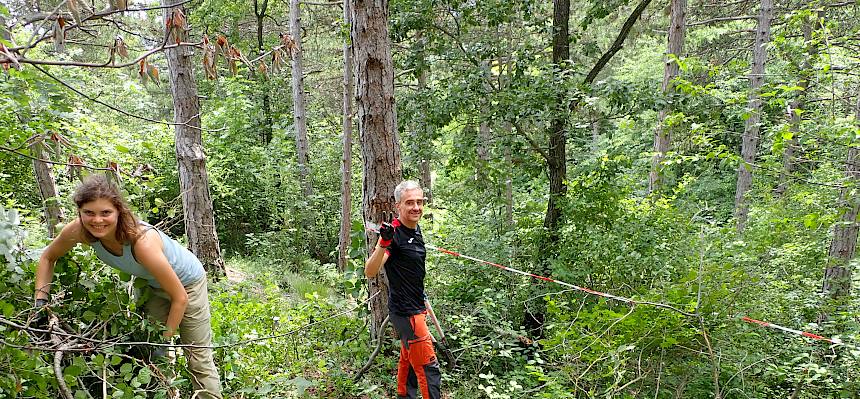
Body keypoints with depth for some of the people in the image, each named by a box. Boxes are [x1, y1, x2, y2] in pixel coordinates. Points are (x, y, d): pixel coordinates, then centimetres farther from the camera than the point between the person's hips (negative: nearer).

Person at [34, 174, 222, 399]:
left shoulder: (142, 243, -41)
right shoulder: (79, 231, -26)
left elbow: (180, 298, -30)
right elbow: (48, 258, -1)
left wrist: (165, 340, -20)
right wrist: (41, 301, -10)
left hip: (186, 282, -5)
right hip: (153, 284, 6)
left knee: (199, 358, 2)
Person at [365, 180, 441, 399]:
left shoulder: (416, 230, 6)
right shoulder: (394, 233, -21)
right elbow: (370, 272, -32)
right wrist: (384, 243, -47)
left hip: (415, 307, 9)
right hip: (405, 312, -9)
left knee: (408, 361, 22)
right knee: (428, 368, -6)